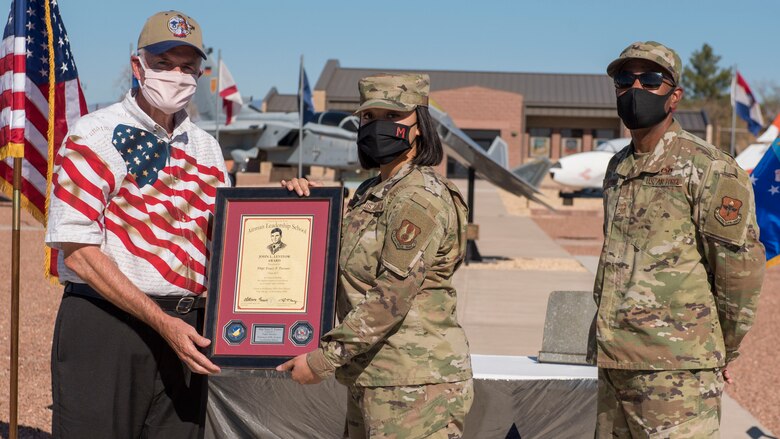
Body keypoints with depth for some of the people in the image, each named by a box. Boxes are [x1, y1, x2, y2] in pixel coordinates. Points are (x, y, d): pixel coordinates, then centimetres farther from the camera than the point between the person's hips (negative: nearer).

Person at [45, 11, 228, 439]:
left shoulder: (205, 147, 13)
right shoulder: (95, 135, -6)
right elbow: (78, 252, -12)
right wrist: (162, 322, -15)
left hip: (185, 329, 6)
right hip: (105, 323, -5)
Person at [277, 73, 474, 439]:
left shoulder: (419, 197, -15)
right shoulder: (370, 193, 14)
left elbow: (391, 298, -20)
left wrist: (322, 359, -17)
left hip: (413, 384, -9)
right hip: (370, 380, 9)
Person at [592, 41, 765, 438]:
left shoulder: (709, 169, -8)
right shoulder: (618, 169, 15)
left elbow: (741, 267, -8)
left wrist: (723, 350, 0)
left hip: (676, 367, -7)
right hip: (613, 360, 8)